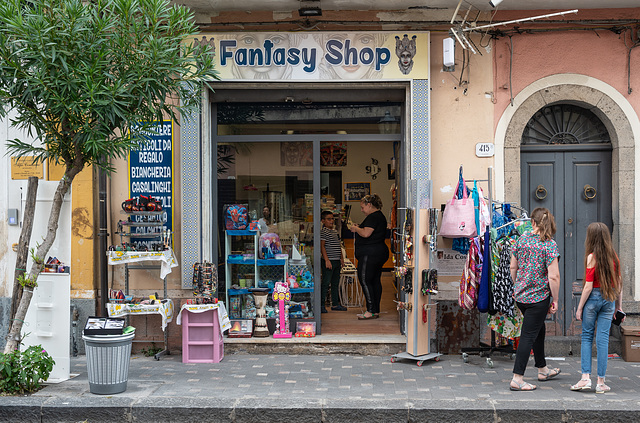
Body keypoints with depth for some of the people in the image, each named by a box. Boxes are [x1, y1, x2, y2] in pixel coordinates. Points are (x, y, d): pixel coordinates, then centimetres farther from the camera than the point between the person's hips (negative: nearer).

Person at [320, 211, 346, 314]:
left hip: (337, 261, 8)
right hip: (329, 261, -8)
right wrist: (327, 260, -20)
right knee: (326, 283, -6)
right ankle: (321, 304, -1)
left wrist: (341, 259, 18)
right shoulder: (323, 231, -9)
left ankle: (335, 304, 19)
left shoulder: (335, 231, 16)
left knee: (335, 283, 13)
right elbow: (322, 246, -14)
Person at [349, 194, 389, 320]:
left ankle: (371, 311, -8)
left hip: (370, 253, -11)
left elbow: (366, 234, -23)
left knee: (365, 280, -7)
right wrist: (358, 228, 15)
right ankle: (376, 311, 13)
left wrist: (356, 229, -6)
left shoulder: (373, 217, -14)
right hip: (380, 253, 11)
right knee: (375, 281, 11)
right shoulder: (379, 216, 19)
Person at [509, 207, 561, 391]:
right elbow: (553, 276, -17)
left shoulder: (522, 239, 2)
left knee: (539, 329, 23)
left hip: (520, 295, 6)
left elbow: (513, 267, 9)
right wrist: (555, 300, -7)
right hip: (539, 297, -6)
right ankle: (517, 379, -2)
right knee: (529, 335, -2)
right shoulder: (549, 245, -14)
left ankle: (542, 370, 37)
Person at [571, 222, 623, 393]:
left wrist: (579, 307, -5)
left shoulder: (592, 257, -11)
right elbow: (619, 283, 8)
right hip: (609, 300, 4)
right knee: (603, 339, 5)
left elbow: (588, 286, -12)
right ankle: (601, 382, 7)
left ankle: (586, 377, 0)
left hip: (593, 298, -4)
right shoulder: (614, 257, 4)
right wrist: (619, 306, 16)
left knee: (587, 337, 8)